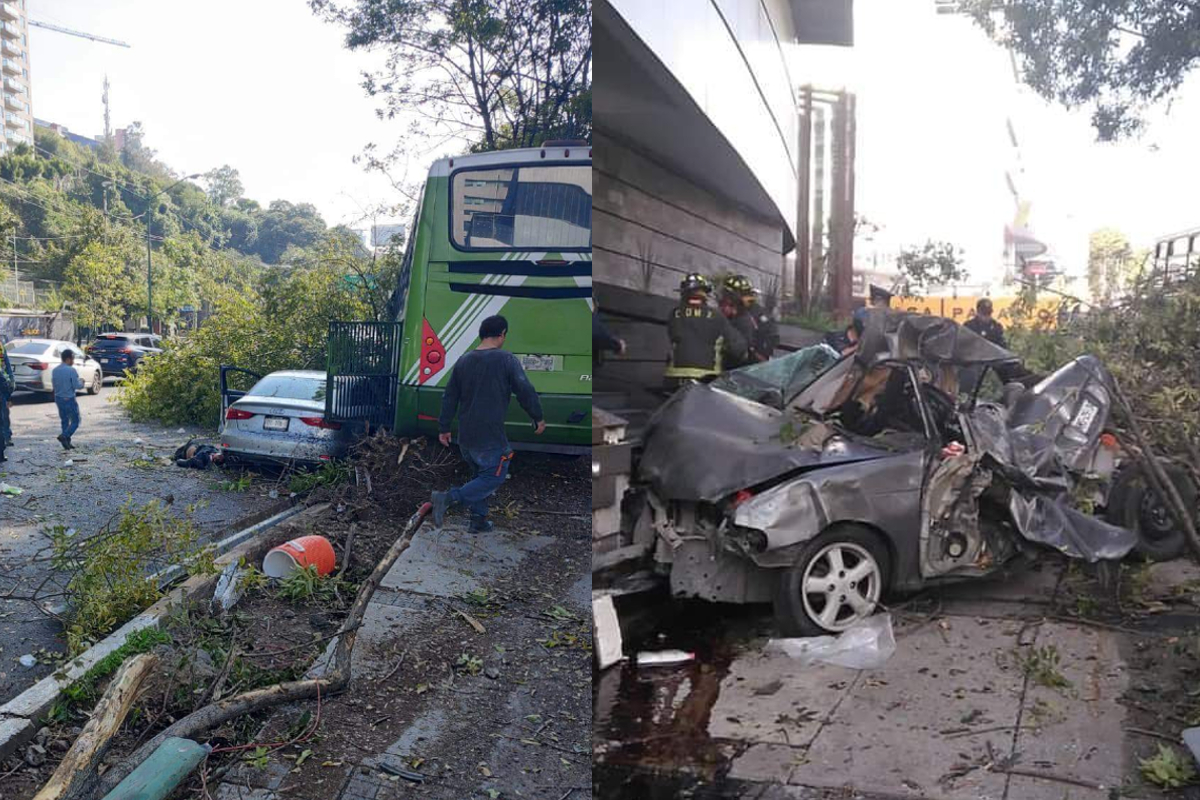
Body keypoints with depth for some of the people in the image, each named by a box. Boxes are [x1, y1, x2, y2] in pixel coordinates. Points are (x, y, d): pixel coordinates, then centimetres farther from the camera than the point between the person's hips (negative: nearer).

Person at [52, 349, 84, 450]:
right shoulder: (71, 370, -17)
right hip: (69, 399, -7)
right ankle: (64, 436, -18)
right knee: (75, 421, 3)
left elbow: (53, 384, 13)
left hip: (58, 399, 7)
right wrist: (81, 381, 3)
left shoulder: (55, 370, 4)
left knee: (64, 421, 15)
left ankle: (67, 443, 15)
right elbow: (77, 386, -17)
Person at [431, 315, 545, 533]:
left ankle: (479, 520, 25)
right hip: (490, 437, -7)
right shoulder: (506, 360, -12)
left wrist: (444, 428, 17)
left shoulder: (464, 361, 7)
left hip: (465, 437, 7)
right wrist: (538, 418, 3)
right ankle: (449, 498, -12)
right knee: (495, 476, 5)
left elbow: (450, 397, 10)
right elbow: (526, 392, -11)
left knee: (482, 474, 23)